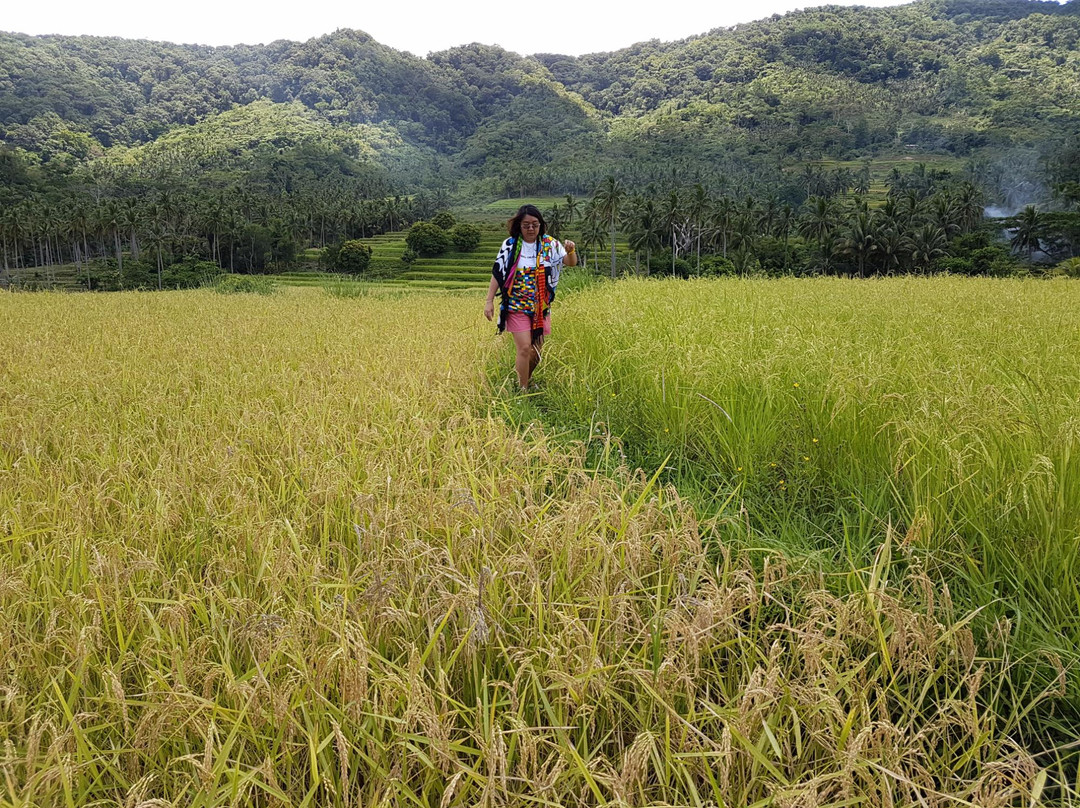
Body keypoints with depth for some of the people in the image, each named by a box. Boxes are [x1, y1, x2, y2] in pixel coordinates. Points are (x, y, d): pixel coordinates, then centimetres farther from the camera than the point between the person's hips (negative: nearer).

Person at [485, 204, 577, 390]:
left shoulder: (549, 244, -1)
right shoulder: (510, 245, -4)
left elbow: (571, 263, -9)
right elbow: (497, 274, 0)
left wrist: (570, 251, -33)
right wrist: (489, 301, -5)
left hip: (541, 307, 3)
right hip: (516, 307, -2)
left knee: (537, 351, 9)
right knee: (524, 348, -12)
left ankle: (525, 377, 35)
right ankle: (523, 391, 2)